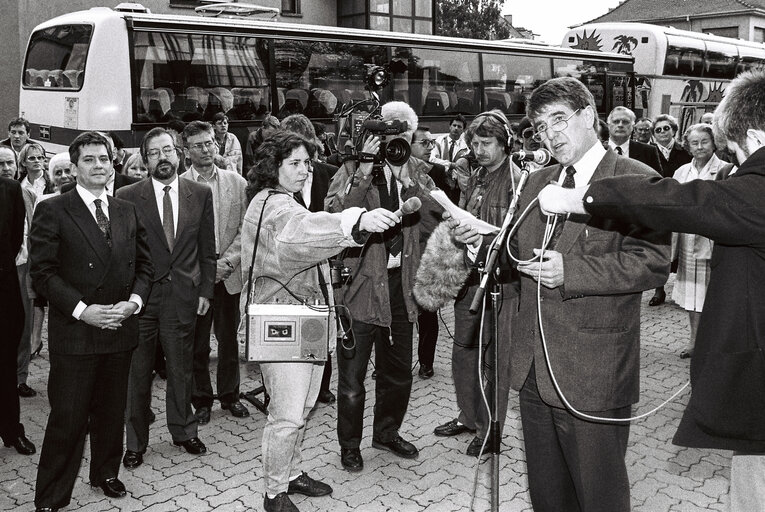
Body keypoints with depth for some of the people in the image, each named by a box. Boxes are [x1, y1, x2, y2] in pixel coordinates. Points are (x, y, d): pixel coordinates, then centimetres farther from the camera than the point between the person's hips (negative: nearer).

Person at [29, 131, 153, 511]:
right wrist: (82, 310, -17)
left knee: (111, 412, 16)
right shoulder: (52, 211, -5)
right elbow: (42, 272, -9)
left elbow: (144, 265, 12)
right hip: (74, 333, -4)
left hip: (120, 329, 4)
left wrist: (134, 301, -5)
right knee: (67, 418, 2)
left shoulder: (127, 212, 10)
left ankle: (106, 473, 37)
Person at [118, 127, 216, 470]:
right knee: (137, 372, 7)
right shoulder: (127, 197, -3)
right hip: (140, 296, -1)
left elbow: (207, 248, 7)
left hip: (182, 294, 2)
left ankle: (183, 431, 33)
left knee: (181, 368, 14)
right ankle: (135, 441, 24)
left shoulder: (200, 194, 4)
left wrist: (205, 290, 3)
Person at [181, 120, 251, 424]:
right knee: (197, 343, 7)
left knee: (229, 339, 12)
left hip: (229, 274, 2)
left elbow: (245, 229, 3)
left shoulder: (237, 183, 5)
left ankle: (229, 395, 27)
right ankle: (201, 400, 22)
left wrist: (228, 261, -9)